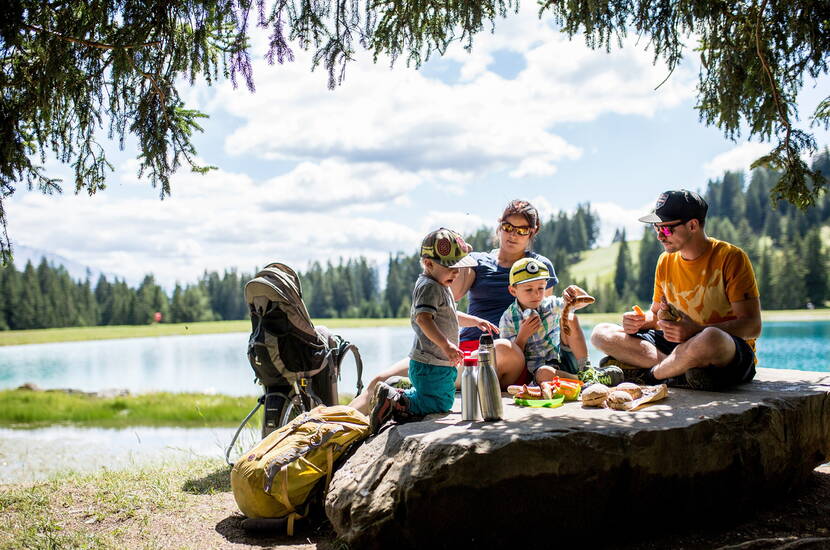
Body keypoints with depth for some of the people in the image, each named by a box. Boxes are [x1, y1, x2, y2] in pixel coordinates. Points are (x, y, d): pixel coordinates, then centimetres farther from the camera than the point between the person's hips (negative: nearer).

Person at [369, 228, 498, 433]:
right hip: (431, 365, -10)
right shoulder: (429, 287, -17)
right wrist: (446, 345, -39)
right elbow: (423, 318, -32)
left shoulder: (440, 286, 17)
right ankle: (396, 402, -9)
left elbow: (450, 316, 32)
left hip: (440, 363, 10)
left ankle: (394, 395, 16)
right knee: (440, 404, -6)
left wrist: (476, 321, 21)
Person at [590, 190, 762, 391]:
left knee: (711, 339, -43)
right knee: (601, 333, -7)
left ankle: (649, 375, -16)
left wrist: (695, 330, -29)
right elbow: (656, 314, 19)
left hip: (733, 354, -6)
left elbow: (752, 326, -15)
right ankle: (679, 369, -23)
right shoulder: (666, 261, 9)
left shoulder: (730, 257, -10)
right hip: (680, 347, 6)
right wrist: (640, 321, -6)